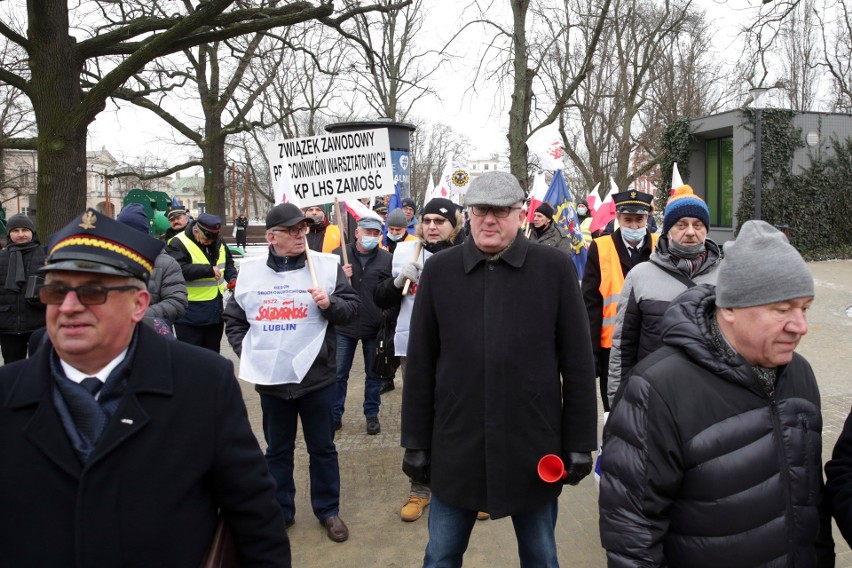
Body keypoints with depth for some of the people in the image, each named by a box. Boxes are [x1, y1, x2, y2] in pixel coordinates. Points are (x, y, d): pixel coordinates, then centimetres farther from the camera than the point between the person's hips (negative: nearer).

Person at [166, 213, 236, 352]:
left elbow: (228, 263, 20)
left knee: (212, 352, 19)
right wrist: (209, 270, -25)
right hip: (190, 314, -6)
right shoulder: (178, 244, -14)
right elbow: (179, 270, -27)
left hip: (215, 311, 6)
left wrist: (232, 278, 0)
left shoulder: (219, 242, 6)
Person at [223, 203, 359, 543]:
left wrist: (329, 304, -21)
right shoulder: (250, 271, 4)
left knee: (322, 448, 12)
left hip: (316, 378, -2)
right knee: (277, 450, 16)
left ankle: (328, 510, 30)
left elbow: (353, 308, -2)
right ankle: (280, 511, 34)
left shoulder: (326, 265, -4)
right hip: (270, 380, 2)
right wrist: (247, 352, 3)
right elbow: (233, 319, 14)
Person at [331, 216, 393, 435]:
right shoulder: (339, 255, -1)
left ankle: (372, 415, 28)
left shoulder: (387, 259, 0)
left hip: (375, 327, 0)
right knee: (338, 374, 8)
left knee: (374, 375, 12)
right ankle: (335, 415, 23)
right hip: (344, 326, 0)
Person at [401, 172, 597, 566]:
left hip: (534, 448, 0)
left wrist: (580, 442, -1)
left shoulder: (555, 268, -4)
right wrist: (416, 442, 3)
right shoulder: (438, 270, -1)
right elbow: (420, 365, 2)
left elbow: (578, 363, -1)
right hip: (456, 448, 1)